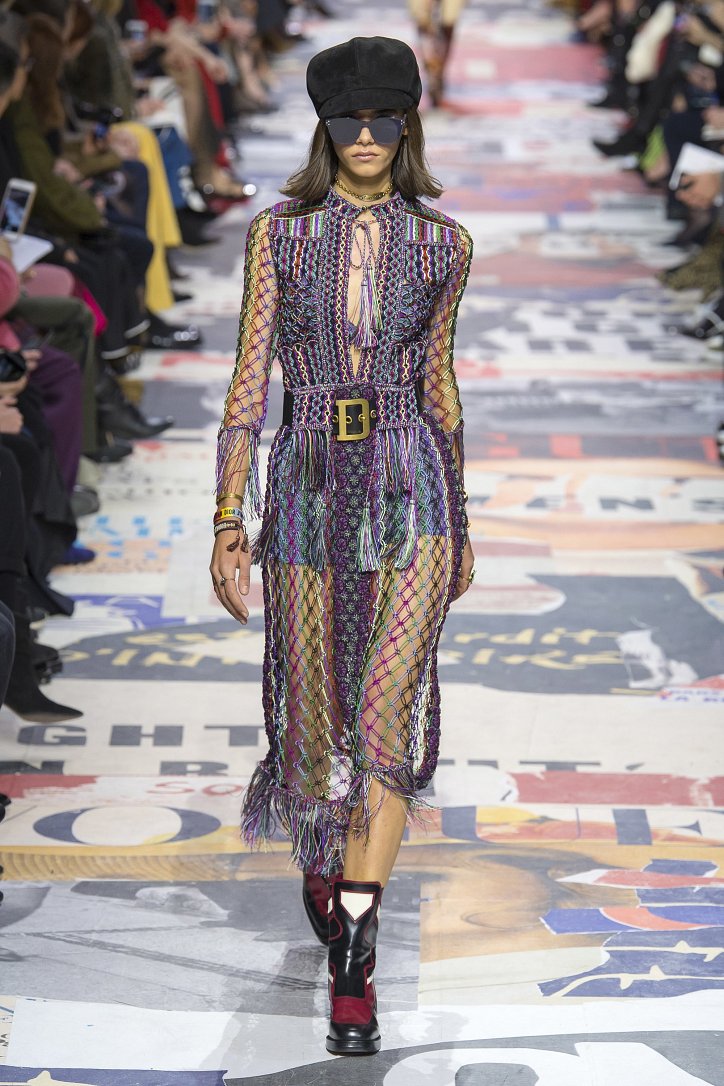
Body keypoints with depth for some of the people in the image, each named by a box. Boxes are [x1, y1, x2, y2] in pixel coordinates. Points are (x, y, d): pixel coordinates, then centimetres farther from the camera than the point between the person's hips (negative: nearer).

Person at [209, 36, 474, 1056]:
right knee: (315, 719, 11)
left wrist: (459, 525, 17)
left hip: (411, 487, -1)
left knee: (388, 715, -15)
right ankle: (321, 853, 46)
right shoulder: (280, 233, 1)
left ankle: (353, 965, -11)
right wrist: (229, 521, -6)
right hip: (308, 485, 1)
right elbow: (248, 381, 0)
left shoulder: (442, 245, 4)